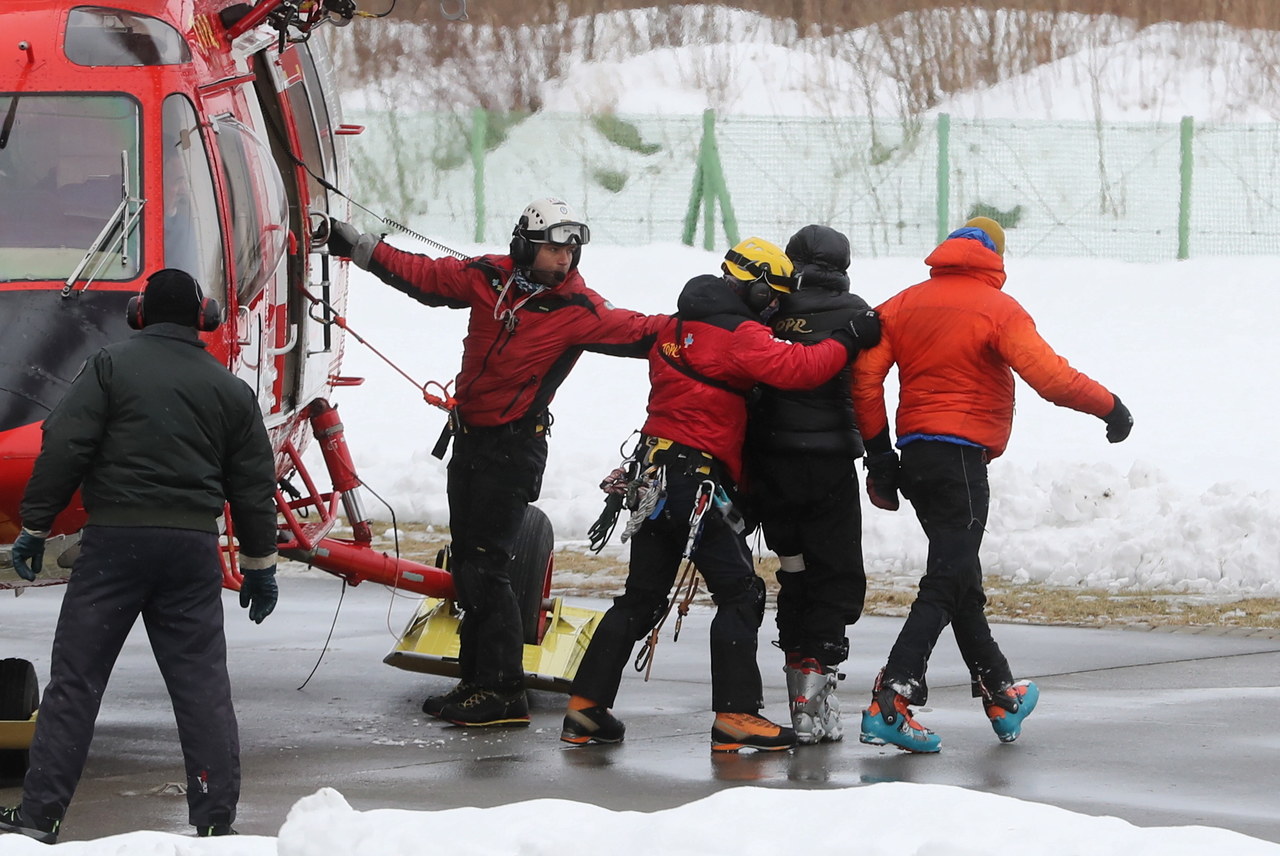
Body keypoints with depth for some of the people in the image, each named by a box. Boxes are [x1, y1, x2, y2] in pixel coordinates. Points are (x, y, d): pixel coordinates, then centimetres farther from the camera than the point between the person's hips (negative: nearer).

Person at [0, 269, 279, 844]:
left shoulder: (111, 367, 0)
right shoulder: (230, 390, 11)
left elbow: (63, 450, -7)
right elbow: (254, 486, 14)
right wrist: (259, 564, 22)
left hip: (114, 540, -3)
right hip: (194, 545, 3)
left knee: (75, 677, 0)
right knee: (201, 683, 6)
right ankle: (216, 819, 2)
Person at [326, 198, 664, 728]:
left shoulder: (578, 310, -14)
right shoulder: (488, 279, -2)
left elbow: (636, 331, -22)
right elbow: (422, 276, 9)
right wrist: (359, 248, 9)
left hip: (513, 446, -6)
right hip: (468, 439, 6)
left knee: (484, 567, -11)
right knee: (465, 564, 13)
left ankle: (502, 693, -7)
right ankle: (476, 681, 23)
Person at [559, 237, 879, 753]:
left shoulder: (677, 328, 15)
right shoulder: (739, 334, -11)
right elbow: (795, 368, -21)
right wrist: (848, 342, -10)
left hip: (658, 473, 9)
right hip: (699, 479, -9)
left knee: (643, 596, 14)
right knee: (740, 594, -6)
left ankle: (586, 709, 13)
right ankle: (735, 716, -11)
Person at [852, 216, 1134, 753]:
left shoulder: (903, 306, 9)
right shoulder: (997, 308, -7)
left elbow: (865, 379, 5)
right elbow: (1050, 377, -16)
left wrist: (879, 455, 11)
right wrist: (1110, 407, -3)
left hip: (915, 452, 7)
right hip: (961, 456, -7)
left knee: (960, 576, 17)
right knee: (946, 584, -8)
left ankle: (1001, 698, 27)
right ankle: (890, 705, -21)